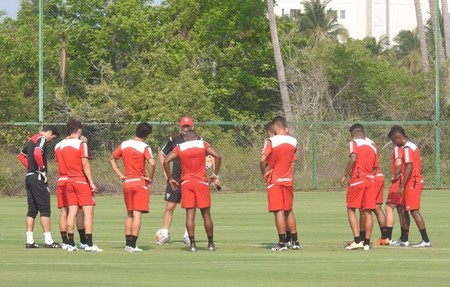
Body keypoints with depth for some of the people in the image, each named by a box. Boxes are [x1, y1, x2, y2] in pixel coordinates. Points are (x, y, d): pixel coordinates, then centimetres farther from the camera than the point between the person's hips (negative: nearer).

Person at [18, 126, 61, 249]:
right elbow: (37, 153, -27)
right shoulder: (42, 139, -9)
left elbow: (21, 155, 30)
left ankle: (29, 240, 8)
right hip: (38, 178, -9)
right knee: (45, 209, -6)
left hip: (29, 177, 9)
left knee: (32, 210, 10)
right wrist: (42, 169, -16)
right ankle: (48, 241, -8)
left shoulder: (31, 139, 18)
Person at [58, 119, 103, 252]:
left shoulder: (62, 144, 6)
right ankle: (89, 244, -11)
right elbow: (85, 164, -15)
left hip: (69, 181, 6)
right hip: (82, 181, -6)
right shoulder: (81, 144, -10)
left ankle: (71, 243, 4)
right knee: (88, 211, -4)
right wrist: (91, 182, -14)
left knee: (72, 211, 7)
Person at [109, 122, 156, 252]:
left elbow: (111, 159, 13)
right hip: (140, 183, -5)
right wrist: (150, 178, -10)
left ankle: (128, 244, 16)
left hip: (127, 182, 5)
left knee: (129, 214, 16)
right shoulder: (144, 147, -11)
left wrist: (120, 175, 11)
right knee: (137, 215, -4)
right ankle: (133, 245, -8)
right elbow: (152, 163, -25)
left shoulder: (124, 145, 7)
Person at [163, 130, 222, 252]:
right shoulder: (203, 145, 4)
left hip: (186, 182, 1)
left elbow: (166, 161, -4)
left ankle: (192, 244, -8)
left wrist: (170, 178, 4)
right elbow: (217, 156, -7)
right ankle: (211, 244, 11)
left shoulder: (179, 148, 6)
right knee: (206, 214, 6)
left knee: (190, 214, -1)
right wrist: (215, 174, 1)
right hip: (201, 182, -1)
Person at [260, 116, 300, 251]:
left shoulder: (271, 141, -12)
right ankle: (295, 241, 16)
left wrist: (263, 173, -6)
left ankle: (282, 242, -6)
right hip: (288, 180, 5)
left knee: (279, 211, -4)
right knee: (289, 211, 14)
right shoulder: (293, 141, 3)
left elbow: (263, 160, -22)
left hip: (274, 180, -5)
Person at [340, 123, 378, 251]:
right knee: (368, 212, 5)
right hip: (370, 180, 5)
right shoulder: (372, 145, 14)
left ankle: (357, 240, -9)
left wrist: (345, 175, -16)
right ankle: (366, 242, 4)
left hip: (357, 179, -5)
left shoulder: (354, 143, -3)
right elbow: (375, 168, 15)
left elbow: (353, 158, -22)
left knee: (351, 210, 3)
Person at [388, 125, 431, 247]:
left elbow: (409, 168, -22)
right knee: (404, 210, 16)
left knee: (414, 211, -11)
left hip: (411, 183, -10)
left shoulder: (407, 148, -15)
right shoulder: (413, 147, 15)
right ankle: (404, 239, 22)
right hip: (416, 181, 10)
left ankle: (426, 240, -13)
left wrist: (402, 186, -21)